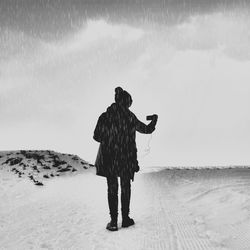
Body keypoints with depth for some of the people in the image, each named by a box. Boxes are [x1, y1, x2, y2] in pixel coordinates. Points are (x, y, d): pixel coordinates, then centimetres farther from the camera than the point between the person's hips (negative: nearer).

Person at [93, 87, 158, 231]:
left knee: (112, 188, 9)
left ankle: (114, 221, 6)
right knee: (126, 188, 14)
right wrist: (154, 120, 27)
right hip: (126, 159, 0)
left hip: (109, 159, 0)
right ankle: (125, 219, 20)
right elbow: (146, 129, 8)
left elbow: (97, 136, -5)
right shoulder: (130, 117, -5)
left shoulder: (105, 117, -5)